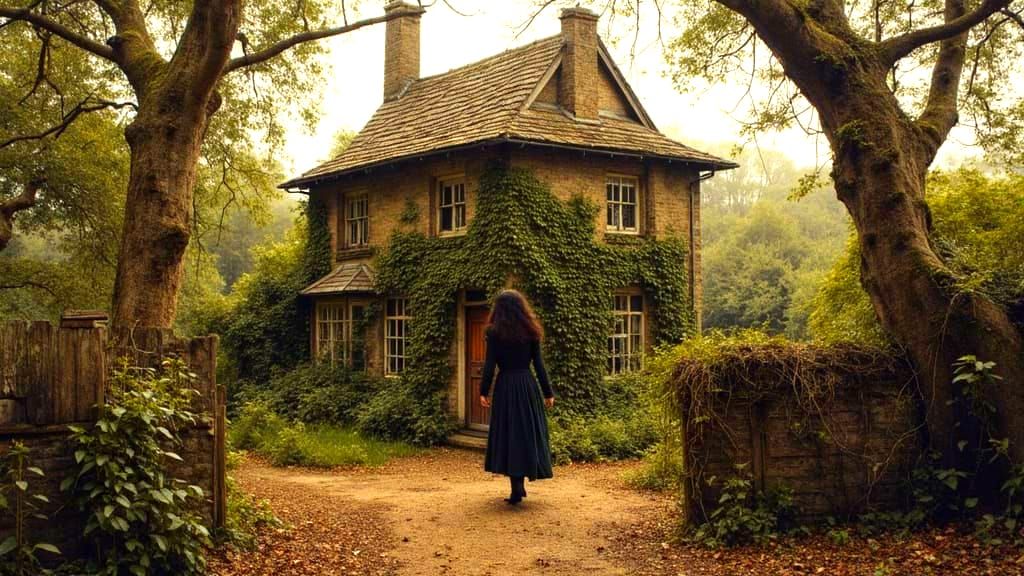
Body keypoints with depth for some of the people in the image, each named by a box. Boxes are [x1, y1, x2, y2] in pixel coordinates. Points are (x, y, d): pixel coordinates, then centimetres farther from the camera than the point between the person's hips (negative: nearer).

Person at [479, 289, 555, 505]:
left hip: (505, 386, -2)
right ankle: (520, 484, 15)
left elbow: (489, 365, -8)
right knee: (529, 432, 11)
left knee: (508, 433, 2)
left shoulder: (494, 333, -3)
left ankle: (517, 488, -1)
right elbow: (538, 364, 3)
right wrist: (548, 393, 7)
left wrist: (483, 391, -2)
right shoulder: (530, 332, 4)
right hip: (528, 386, 2)